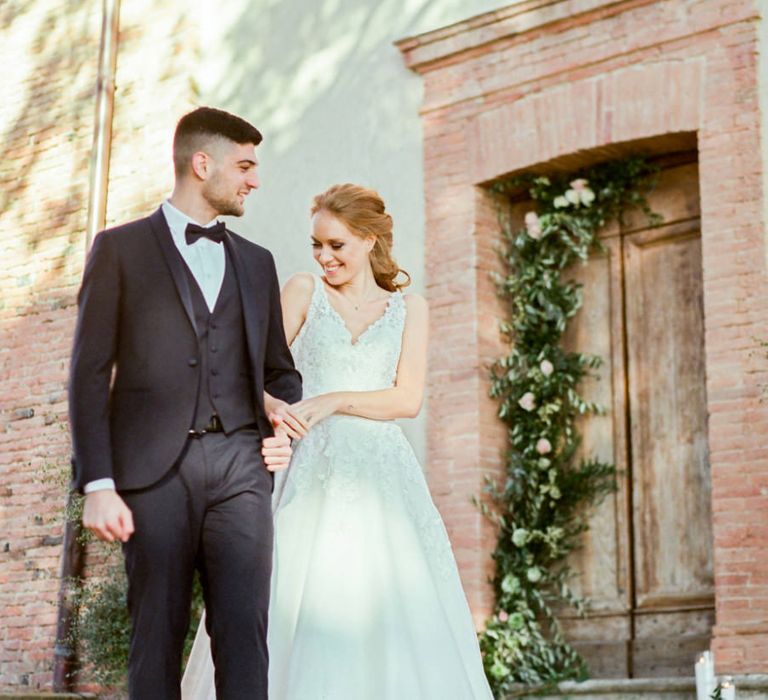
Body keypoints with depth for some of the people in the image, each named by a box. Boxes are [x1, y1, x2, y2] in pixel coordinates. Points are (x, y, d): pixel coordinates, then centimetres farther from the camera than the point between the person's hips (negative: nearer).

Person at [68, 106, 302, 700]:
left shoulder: (256, 263, 21)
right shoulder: (120, 249, 7)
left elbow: (279, 369, 26)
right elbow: (91, 374, 1)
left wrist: (285, 432, 4)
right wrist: (98, 485, -8)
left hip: (241, 465, 3)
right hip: (155, 469, -3)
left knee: (244, 635, -7)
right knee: (157, 640, 0)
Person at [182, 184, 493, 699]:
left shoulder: (410, 308, 12)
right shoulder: (305, 292, 10)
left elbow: (408, 399, 2)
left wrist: (335, 401, -11)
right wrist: (274, 404, -19)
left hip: (385, 475, 1)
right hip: (317, 471, -1)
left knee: (394, 619, -6)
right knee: (302, 606, -11)